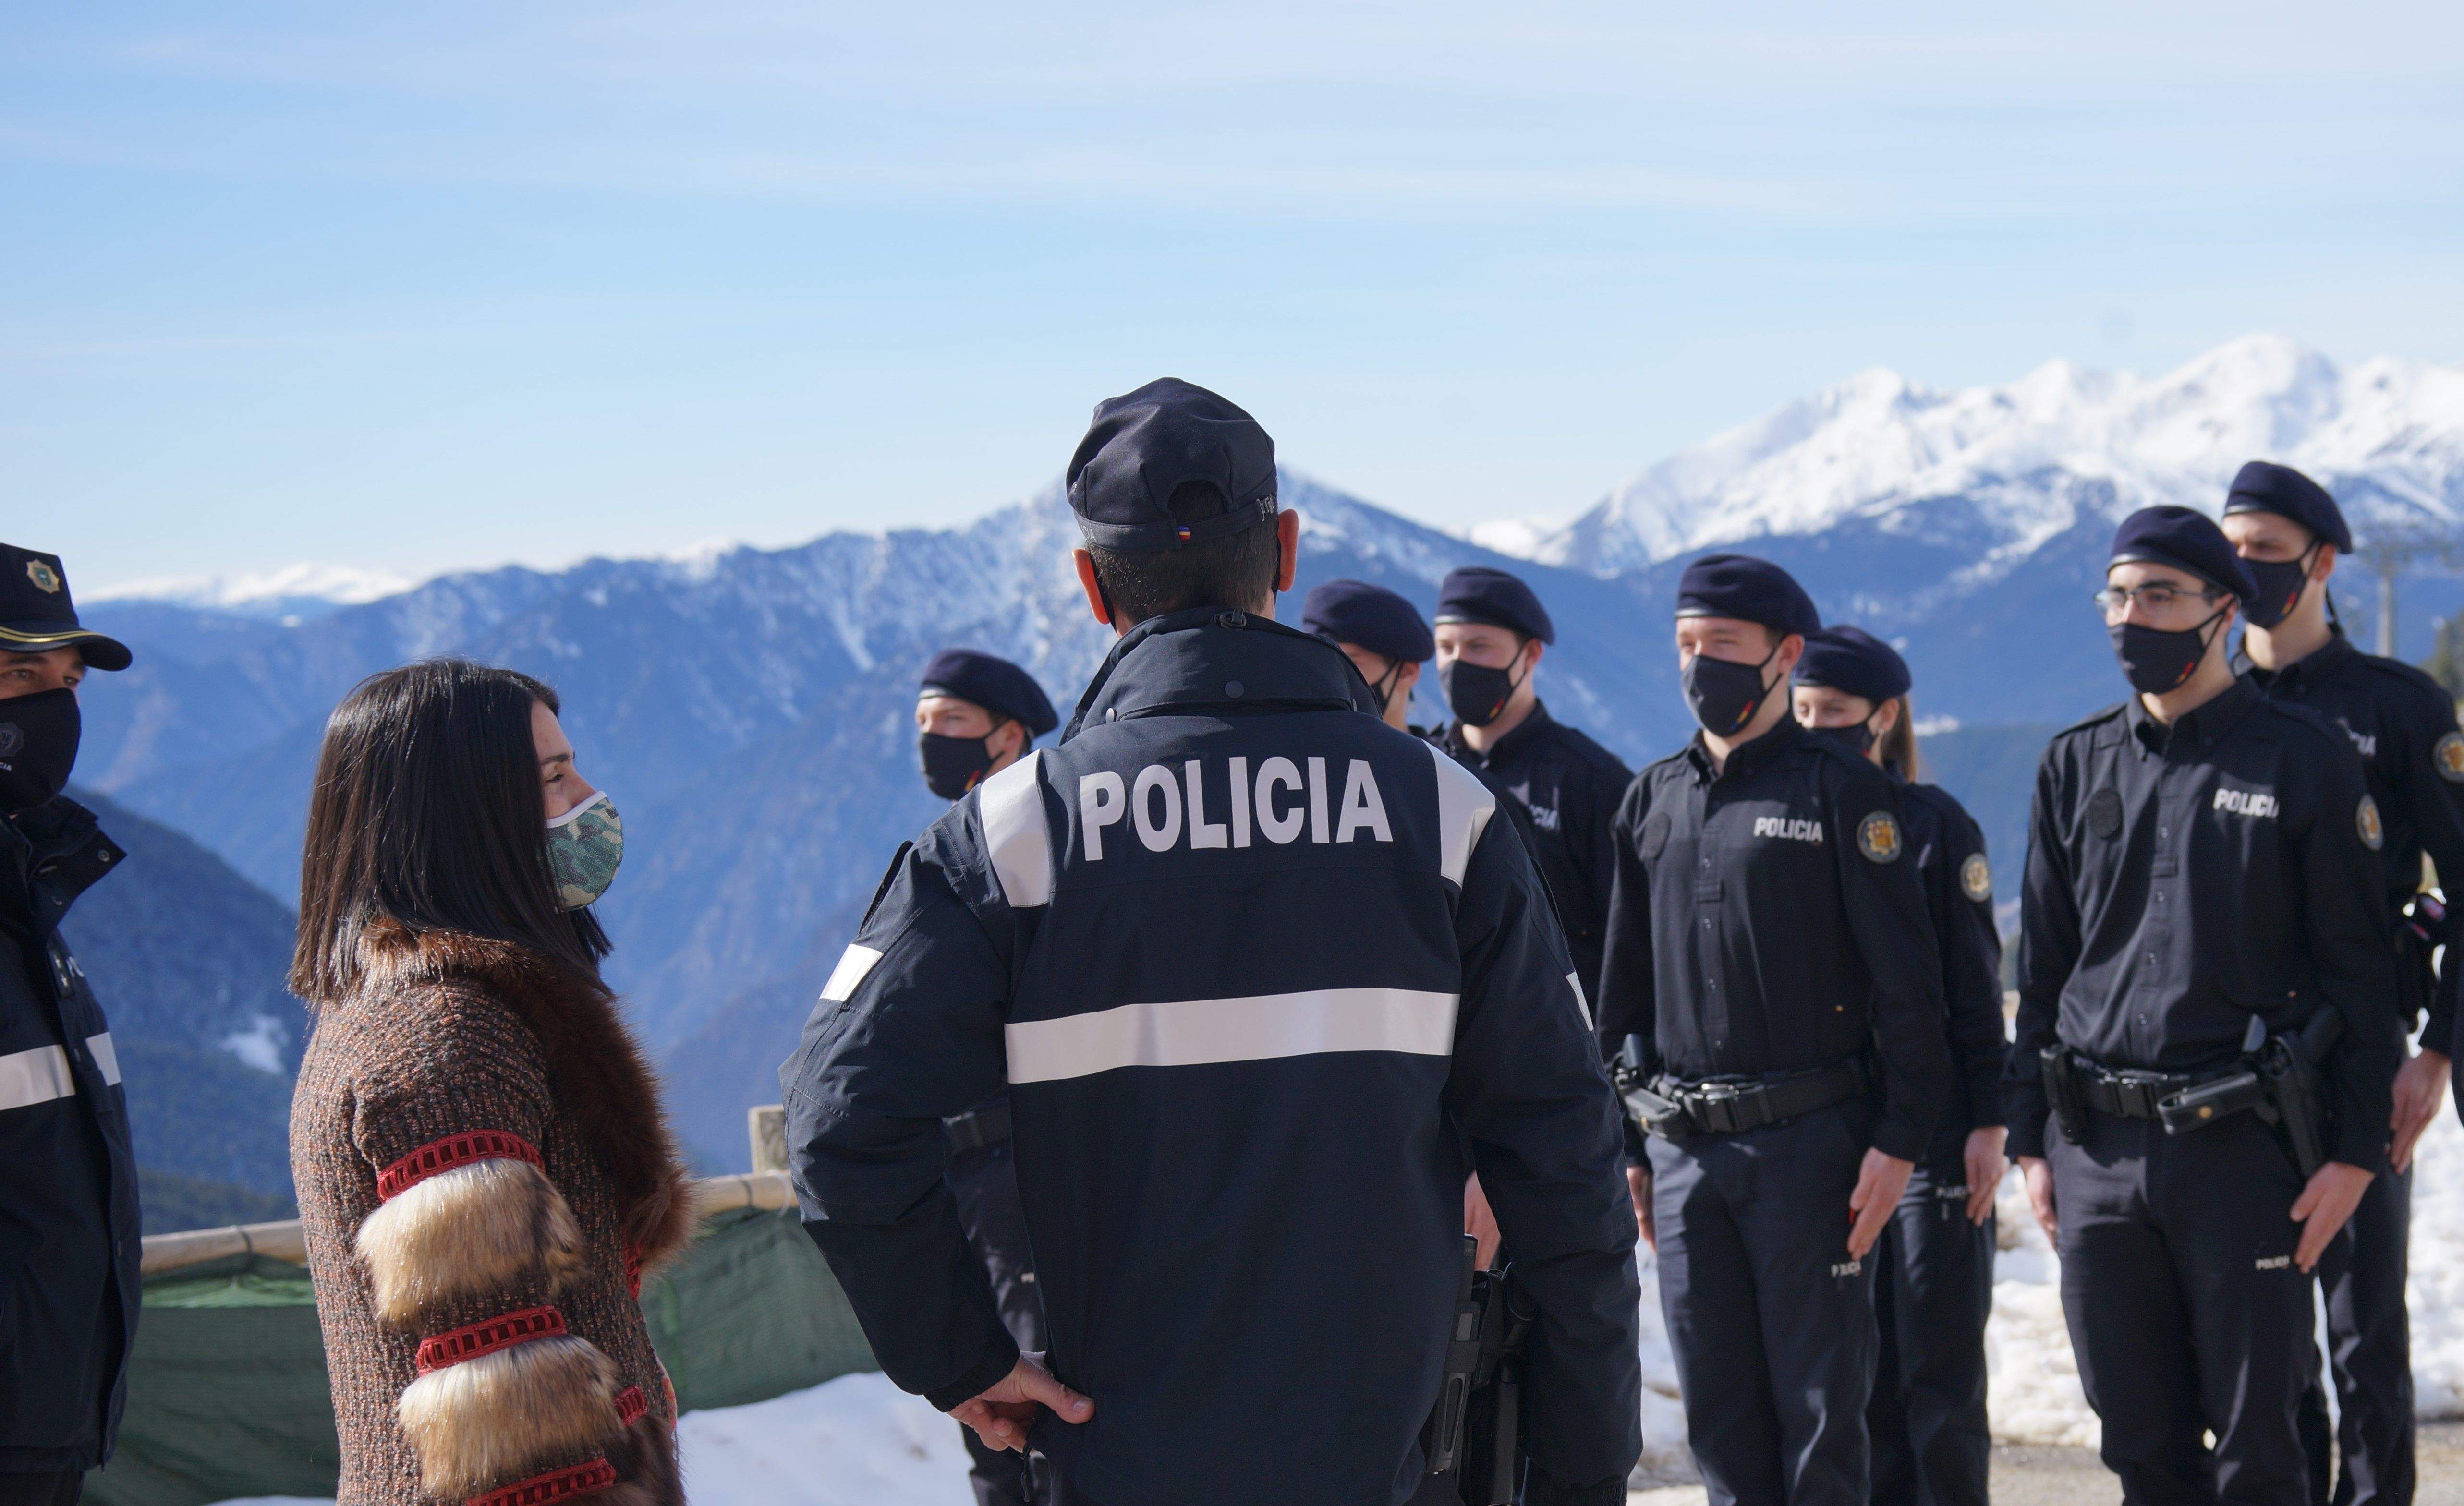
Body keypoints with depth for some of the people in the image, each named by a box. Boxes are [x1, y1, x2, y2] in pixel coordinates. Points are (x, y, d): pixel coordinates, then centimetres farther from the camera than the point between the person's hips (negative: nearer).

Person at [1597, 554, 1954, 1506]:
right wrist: (1627, 1141, 13)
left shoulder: (1839, 790, -3)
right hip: (1684, 1147, 5)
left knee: (1820, 1408, -1)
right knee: (1717, 1410, 8)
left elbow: (1906, 981, -6)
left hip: (1808, 1142, -5)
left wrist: (1899, 1140, -12)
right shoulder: (1653, 801, 13)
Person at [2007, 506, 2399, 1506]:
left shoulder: (2304, 760, -1)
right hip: (2097, 1150, 4)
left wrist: (2355, 1152, -7)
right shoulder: (2076, 768, 10)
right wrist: (2031, 1141, 9)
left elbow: (2359, 967, -2)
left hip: (2243, 1149, -4)